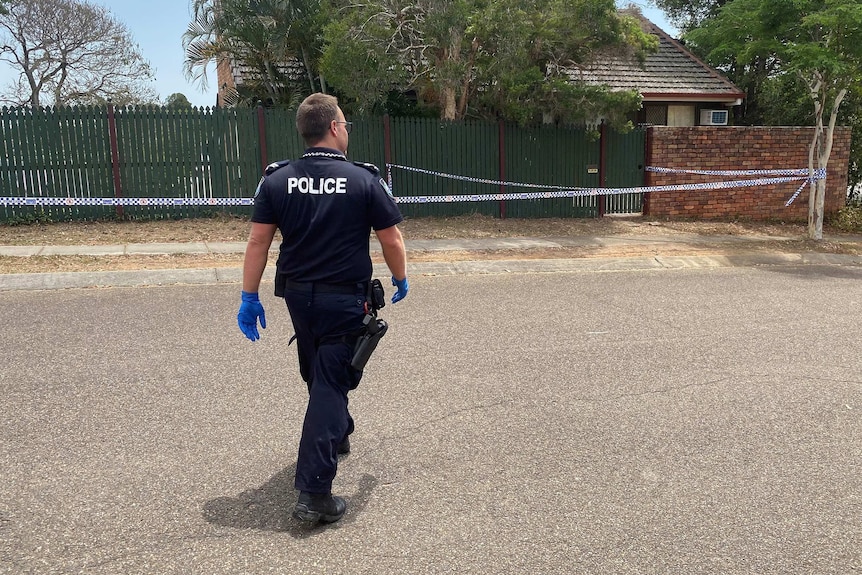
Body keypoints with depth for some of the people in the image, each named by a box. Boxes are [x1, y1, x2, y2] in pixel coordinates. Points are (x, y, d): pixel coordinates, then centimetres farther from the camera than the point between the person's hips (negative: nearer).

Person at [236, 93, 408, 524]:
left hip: (297, 296, 4)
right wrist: (401, 280, 12)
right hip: (345, 299, -4)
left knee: (318, 377, 24)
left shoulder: (276, 179, -2)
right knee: (329, 385, -1)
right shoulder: (365, 180, -10)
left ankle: (337, 436, 49)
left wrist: (249, 298, 2)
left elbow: (258, 241, -4)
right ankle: (314, 493, -4)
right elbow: (391, 240, -5)